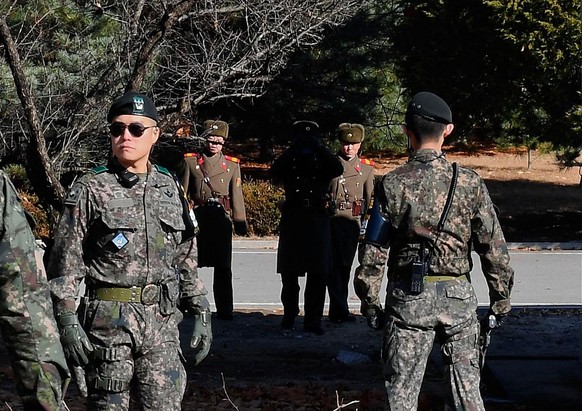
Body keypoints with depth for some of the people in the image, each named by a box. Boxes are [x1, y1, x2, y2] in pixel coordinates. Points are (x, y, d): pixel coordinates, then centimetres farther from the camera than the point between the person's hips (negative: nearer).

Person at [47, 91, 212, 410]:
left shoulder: (170, 187, 11)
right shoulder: (90, 190, -2)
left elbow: (186, 257, 17)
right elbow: (65, 263, -4)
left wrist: (199, 311, 12)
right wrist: (67, 321, -11)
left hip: (163, 322, 4)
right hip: (109, 321, -3)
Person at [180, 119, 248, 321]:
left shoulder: (232, 165, 10)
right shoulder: (191, 161, 6)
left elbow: (236, 195, 11)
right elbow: (182, 191, 6)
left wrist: (240, 222, 7)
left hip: (221, 219, 1)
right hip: (197, 218, -1)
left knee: (223, 267, 0)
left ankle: (224, 310, 4)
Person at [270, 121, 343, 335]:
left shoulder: (323, 163, 12)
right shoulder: (289, 163, 11)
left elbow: (338, 169, -9)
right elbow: (275, 172, -10)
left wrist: (318, 147, -13)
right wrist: (293, 149, -14)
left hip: (317, 220, 0)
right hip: (292, 221, 0)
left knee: (318, 274, -4)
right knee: (289, 273, 5)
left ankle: (313, 319, 0)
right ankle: (289, 315, 17)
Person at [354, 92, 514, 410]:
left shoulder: (392, 184, -6)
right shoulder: (469, 183, -3)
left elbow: (373, 251, -4)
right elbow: (493, 247, -1)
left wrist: (369, 302, 5)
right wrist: (500, 300, 8)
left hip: (409, 298, -1)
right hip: (458, 296, 1)